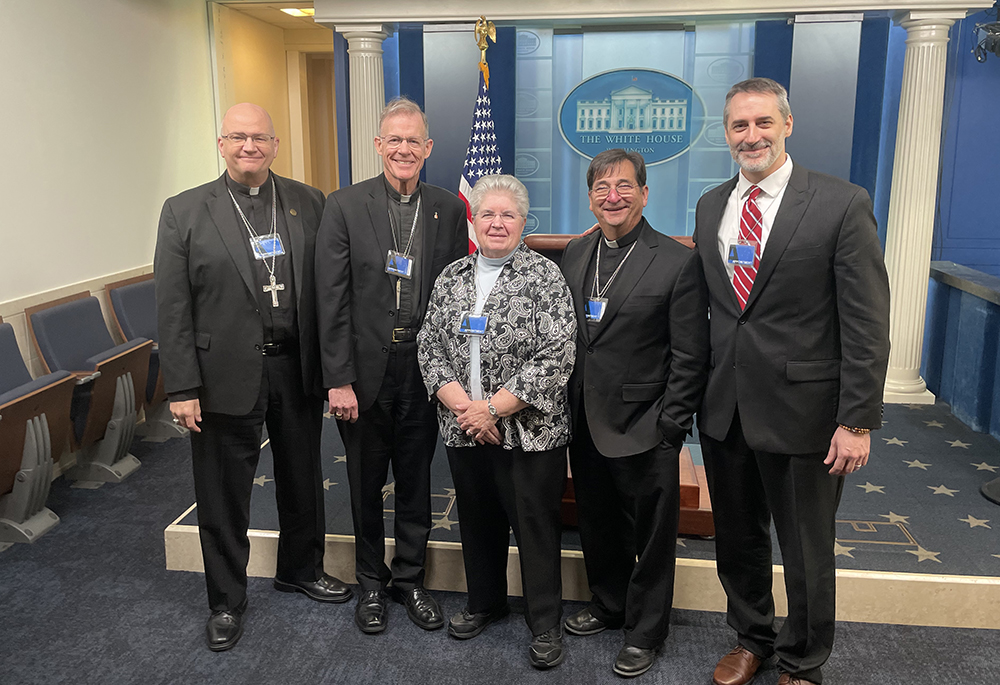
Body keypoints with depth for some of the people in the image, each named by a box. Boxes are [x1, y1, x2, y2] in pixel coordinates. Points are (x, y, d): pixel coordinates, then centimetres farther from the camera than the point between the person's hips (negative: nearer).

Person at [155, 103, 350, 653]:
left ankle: (301, 569, 43)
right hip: (225, 376, -2)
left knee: (303, 480, 19)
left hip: (297, 369, 3)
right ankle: (226, 601, 32)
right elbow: (172, 309, -5)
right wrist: (182, 388, -10)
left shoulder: (308, 204, 3)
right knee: (223, 497, 11)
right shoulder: (184, 212, -2)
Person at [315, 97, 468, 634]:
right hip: (365, 370, -1)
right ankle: (371, 582, 34)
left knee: (416, 483, 14)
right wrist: (338, 380, -12)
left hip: (425, 369, 2)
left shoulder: (449, 210, 2)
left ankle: (410, 579, 34)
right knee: (366, 485, 14)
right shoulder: (344, 206, -5)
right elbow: (332, 301, -8)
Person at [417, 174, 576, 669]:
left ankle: (545, 624, 24)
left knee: (536, 526, 5)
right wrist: (461, 405, -12)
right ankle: (484, 602, 39)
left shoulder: (544, 276, -7)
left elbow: (557, 356, -14)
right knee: (477, 520, 18)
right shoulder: (451, 278, 8)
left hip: (529, 431, -4)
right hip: (463, 429, 5)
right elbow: (429, 345, 5)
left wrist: (494, 409, -17)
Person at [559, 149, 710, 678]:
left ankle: (644, 629, 32)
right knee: (597, 525, 21)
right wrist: (566, 408, 6)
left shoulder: (678, 263, -12)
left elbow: (690, 358, -11)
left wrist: (669, 430, -13)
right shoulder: (574, 255, 6)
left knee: (651, 536, 11)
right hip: (584, 424, 6)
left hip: (643, 431, -5)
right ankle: (608, 603, 45)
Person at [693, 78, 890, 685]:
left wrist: (858, 421, -14)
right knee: (738, 541, 20)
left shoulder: (842, 204, -9)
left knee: (807, 553, 12)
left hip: (801, 409, -4)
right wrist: (699, 392, 9)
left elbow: (866, 325, -11)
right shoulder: (711, 206, 7)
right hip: (724, 408, 5)